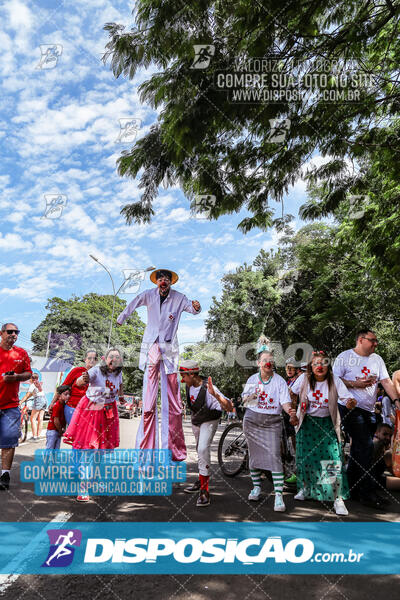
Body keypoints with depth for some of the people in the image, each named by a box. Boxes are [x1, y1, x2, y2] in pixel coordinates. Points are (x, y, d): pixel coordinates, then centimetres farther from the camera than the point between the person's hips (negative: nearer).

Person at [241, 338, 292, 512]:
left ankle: (279, 495, -8)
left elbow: (285, 401, -11)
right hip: (252, 420, 3)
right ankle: (256, 487, 28)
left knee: (274, 456, -11)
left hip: (272, 422, -2)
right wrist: (250, 397, -11)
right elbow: (244, 400, 12)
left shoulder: (279, 380, -3)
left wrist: (289, 410, -32)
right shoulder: (252, 379, 4)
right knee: (254, 455, 10)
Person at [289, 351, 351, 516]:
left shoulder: (335, 381, -11)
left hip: (327, 425, -1)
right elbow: (291, 394, 2)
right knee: (304, 456, 7)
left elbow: (348, 399, -17)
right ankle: (305, 488, 33)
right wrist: (293, 413, -8)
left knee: (335, 460, -11)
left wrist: (351, 403, -40)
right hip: (307, 423, 2)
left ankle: (338, 498, 2)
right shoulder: (304, 379, -9)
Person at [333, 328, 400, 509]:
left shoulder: (377, 359, 13)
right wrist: (355, 384, -14)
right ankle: (367, 493, -5)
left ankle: (351, 488, 24)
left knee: (359, 449, 11)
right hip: (350, 408, -6)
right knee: (365, 446, -12)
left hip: (369, 411, 6)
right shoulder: (345, 356, -3)